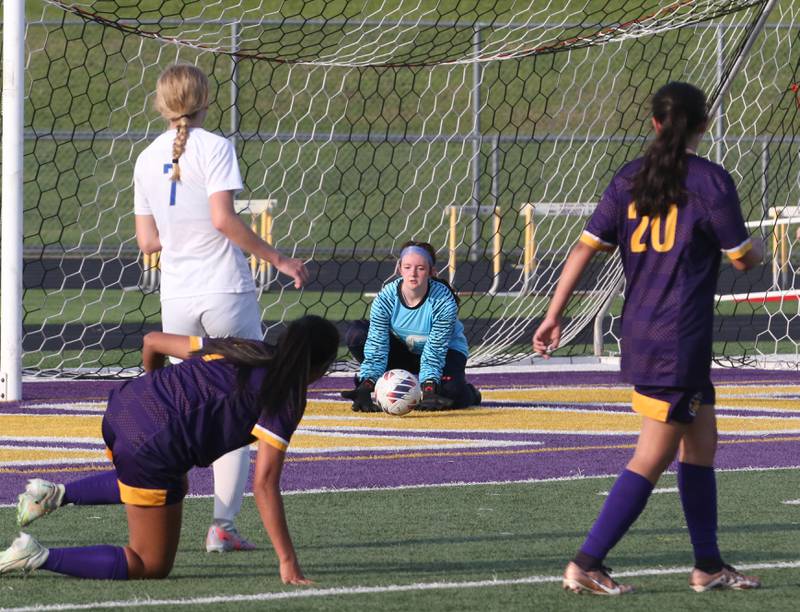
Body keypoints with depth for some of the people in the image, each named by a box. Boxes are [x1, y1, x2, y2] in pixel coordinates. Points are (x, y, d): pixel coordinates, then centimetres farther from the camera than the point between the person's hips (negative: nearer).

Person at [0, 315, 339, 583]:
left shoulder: (240, 349, 18)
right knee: (151, 566, 9)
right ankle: (37, 557, -6)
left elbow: (152, 342, 23)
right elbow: (264, 485, -9)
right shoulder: (285, 402, -3)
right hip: (152, 449, -8)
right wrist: (288, 562, -6)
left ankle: (55, 494, 26)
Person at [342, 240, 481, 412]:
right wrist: (366, 387, -38)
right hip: (403, 350, 3)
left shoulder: (444, 301, -30)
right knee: (356, 334, -24)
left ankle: (469, 392, 2)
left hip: (447, 351, -3)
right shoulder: (386, 298, -24)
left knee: (451, 391, -36)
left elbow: (434, 352, -30)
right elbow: (376, 346, -26)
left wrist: (429, 387, -45)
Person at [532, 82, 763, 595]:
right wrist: (758, 249, 21)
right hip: (680, 339, -7)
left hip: (640, 333, 7)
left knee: (701, 445, 16)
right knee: (652, 460, -3)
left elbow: (586, 248, 4)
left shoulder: (630, 179, 7)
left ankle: (709, 565, 19)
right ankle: (587, 564, -7)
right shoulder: (711, 181, -9)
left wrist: (553, 317, 7)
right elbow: (743, 259, -3)